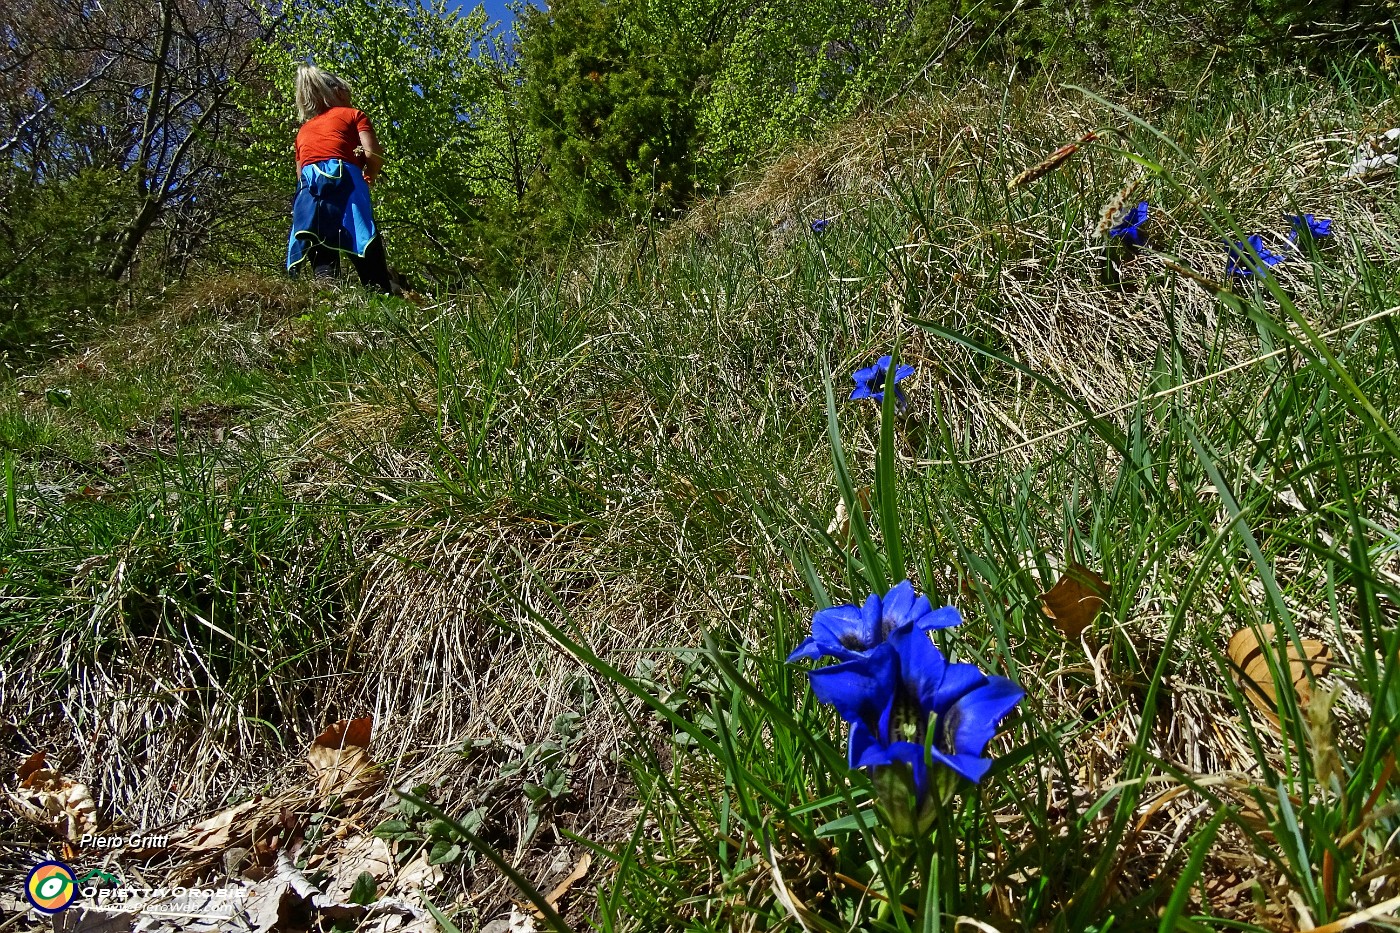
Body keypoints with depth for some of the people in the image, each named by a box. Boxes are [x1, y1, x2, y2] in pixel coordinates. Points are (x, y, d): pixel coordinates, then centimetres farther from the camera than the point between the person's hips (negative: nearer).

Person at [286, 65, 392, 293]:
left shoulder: (303, 130, 33)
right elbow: (374, 154, 3)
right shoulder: (353, 114, 19)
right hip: (342, 181, -4)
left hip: (307, 191, 5)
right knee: (367, 251, -13)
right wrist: (369, 178, 21)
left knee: (322, 264, -4)